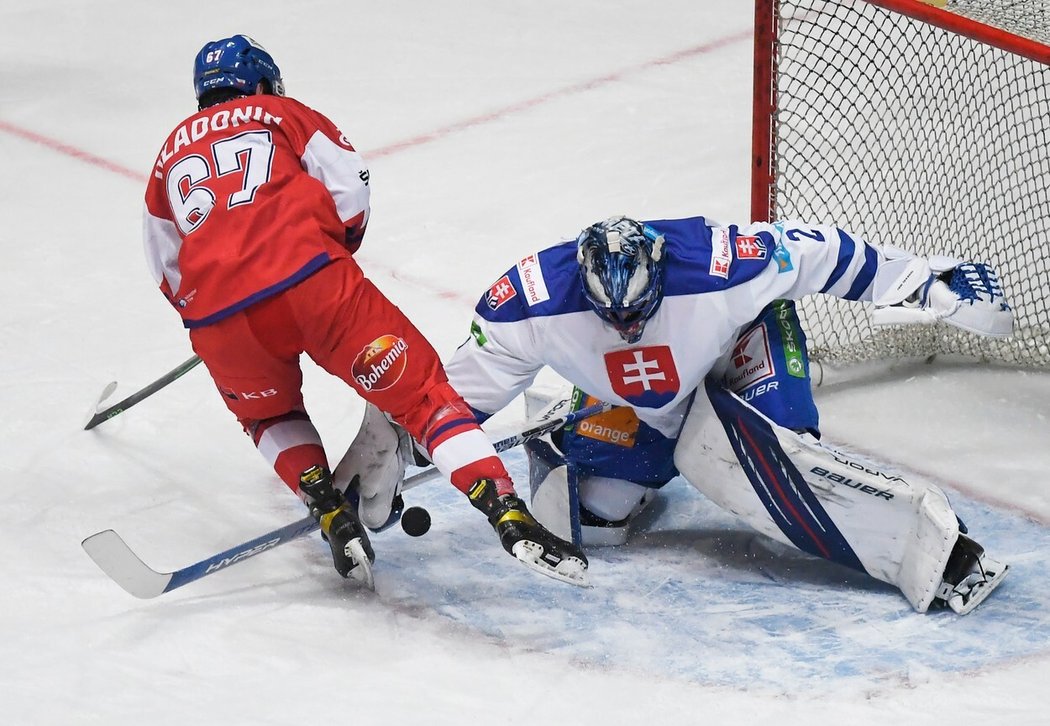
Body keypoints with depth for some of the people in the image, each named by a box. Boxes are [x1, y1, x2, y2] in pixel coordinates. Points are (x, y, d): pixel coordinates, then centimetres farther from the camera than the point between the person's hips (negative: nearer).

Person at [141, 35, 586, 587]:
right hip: (309, 280, -3)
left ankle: (334, 517, 10)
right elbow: (350, 188, 8)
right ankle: (510, 517, -15)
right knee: (416, 389, 1)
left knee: (269, 415, 31)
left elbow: (168, 275, 32)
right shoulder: (280, 113, 22)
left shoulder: (171, 153, 30)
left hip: (216, 318, 3)